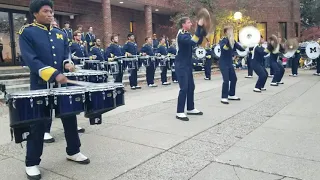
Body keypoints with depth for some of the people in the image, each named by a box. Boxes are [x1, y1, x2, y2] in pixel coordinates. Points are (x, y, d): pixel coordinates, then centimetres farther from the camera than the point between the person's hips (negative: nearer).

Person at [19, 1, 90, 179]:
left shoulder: (61, 34, 12)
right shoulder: (27, 32, -5)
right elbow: (31, 60, -15)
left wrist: (68, 64, -9)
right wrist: (54, 75, -25)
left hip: (64, 84, 5)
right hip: (41, 86, -5)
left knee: (70, 119, 13)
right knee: (38, 125, 2)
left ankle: (74, 152, 31)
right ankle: (32, 163, 17)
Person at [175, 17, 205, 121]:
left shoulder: (187, 34, 13)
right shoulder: (181, 35, -15)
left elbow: (198, 42, 15)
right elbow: (192, 42, -31)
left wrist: (203, 30, 2)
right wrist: (199, 27, -29)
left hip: (188, 64, 9)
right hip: (181, 65, -9)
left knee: (191, 87, 13)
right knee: (184, 88, -10)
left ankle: (190, 109, 24)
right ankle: (179, 112, -4)